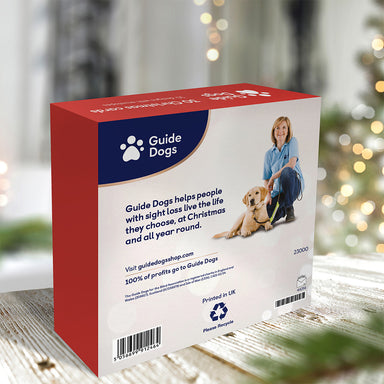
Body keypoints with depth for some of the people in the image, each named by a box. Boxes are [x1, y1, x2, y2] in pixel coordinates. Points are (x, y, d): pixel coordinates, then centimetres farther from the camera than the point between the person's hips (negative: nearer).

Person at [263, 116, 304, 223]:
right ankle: (283, 209, 15)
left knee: (287, 171, -39)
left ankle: (289, 207, -16)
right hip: (278, 191, 3)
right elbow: (266, 179, 10)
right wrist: (268, 194, -9)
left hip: (294, 185, -3)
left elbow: (292, 164, -16)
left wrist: (273, 177, -13)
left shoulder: (292, 142, 0)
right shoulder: (269, 154, 8)